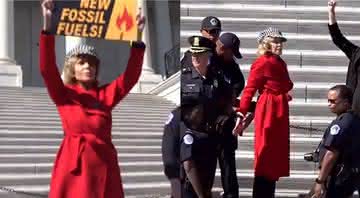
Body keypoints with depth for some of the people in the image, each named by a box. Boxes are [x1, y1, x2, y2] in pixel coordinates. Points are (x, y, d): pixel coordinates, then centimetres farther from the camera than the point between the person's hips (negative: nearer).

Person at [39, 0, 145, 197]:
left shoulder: (105, 94, 14)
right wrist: (48, 26, -18)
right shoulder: (63, 94, 7)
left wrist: (137, 39, -8)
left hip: (103, 166, 3)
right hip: (73, 166, -3)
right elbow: (47, 68, -8)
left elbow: (131, 76, 3)